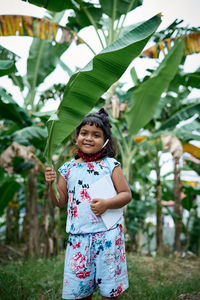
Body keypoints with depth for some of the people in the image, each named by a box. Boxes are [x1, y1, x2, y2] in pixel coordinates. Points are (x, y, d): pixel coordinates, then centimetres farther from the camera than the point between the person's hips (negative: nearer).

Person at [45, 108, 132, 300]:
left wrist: (107, 204, -16)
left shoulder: (110, 165, -1)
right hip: (78, 234, 2)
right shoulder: (68, 168, 7)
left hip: (107, 233, -2)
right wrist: (51, 184, -6)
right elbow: (60, 202, 10)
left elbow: (126, 194, -1)